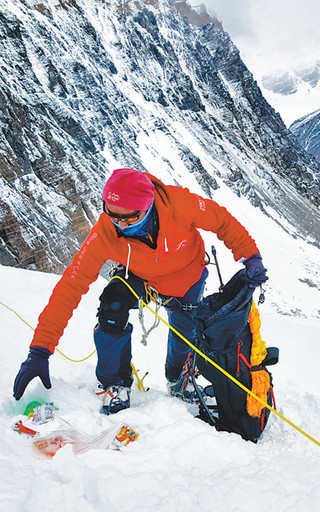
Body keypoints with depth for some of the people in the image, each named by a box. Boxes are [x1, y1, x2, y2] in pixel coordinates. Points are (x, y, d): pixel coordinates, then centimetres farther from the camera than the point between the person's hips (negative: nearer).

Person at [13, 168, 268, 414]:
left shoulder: (178, 202, -38)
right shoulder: (105, 234, -35)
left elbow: (221, 221, -18)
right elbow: (71, 285, -33)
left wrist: (250, 256, -20)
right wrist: (40, 350, -36)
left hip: (187, 277, 1)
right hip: (138, 275, 0)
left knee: (186, 337, 5)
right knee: (113, 309, -26)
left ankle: (179, 381, 43)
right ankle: (116, 388, -1)